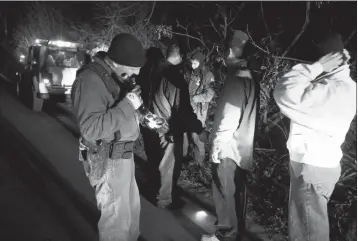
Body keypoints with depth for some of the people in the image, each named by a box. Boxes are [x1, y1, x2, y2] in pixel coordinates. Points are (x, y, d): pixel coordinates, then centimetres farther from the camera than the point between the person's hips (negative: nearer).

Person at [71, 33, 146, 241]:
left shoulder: (115, 76, 9)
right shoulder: (91, 79, -22)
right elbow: (91, 128, -30)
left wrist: (142, 115, 8)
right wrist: (128, 106, -28)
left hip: (124, 154, 9)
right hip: (108, 159, -9)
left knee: (132, 207, 22)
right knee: (117, 216, 3)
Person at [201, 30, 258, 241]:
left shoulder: (237, 80, -18)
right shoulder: (249, 78, 10)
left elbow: (230, 117, -21)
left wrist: (216, 144, -13)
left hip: (228, 147, -9)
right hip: (242, 146, 9)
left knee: (225, 192, 3)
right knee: (238, 191, 17)